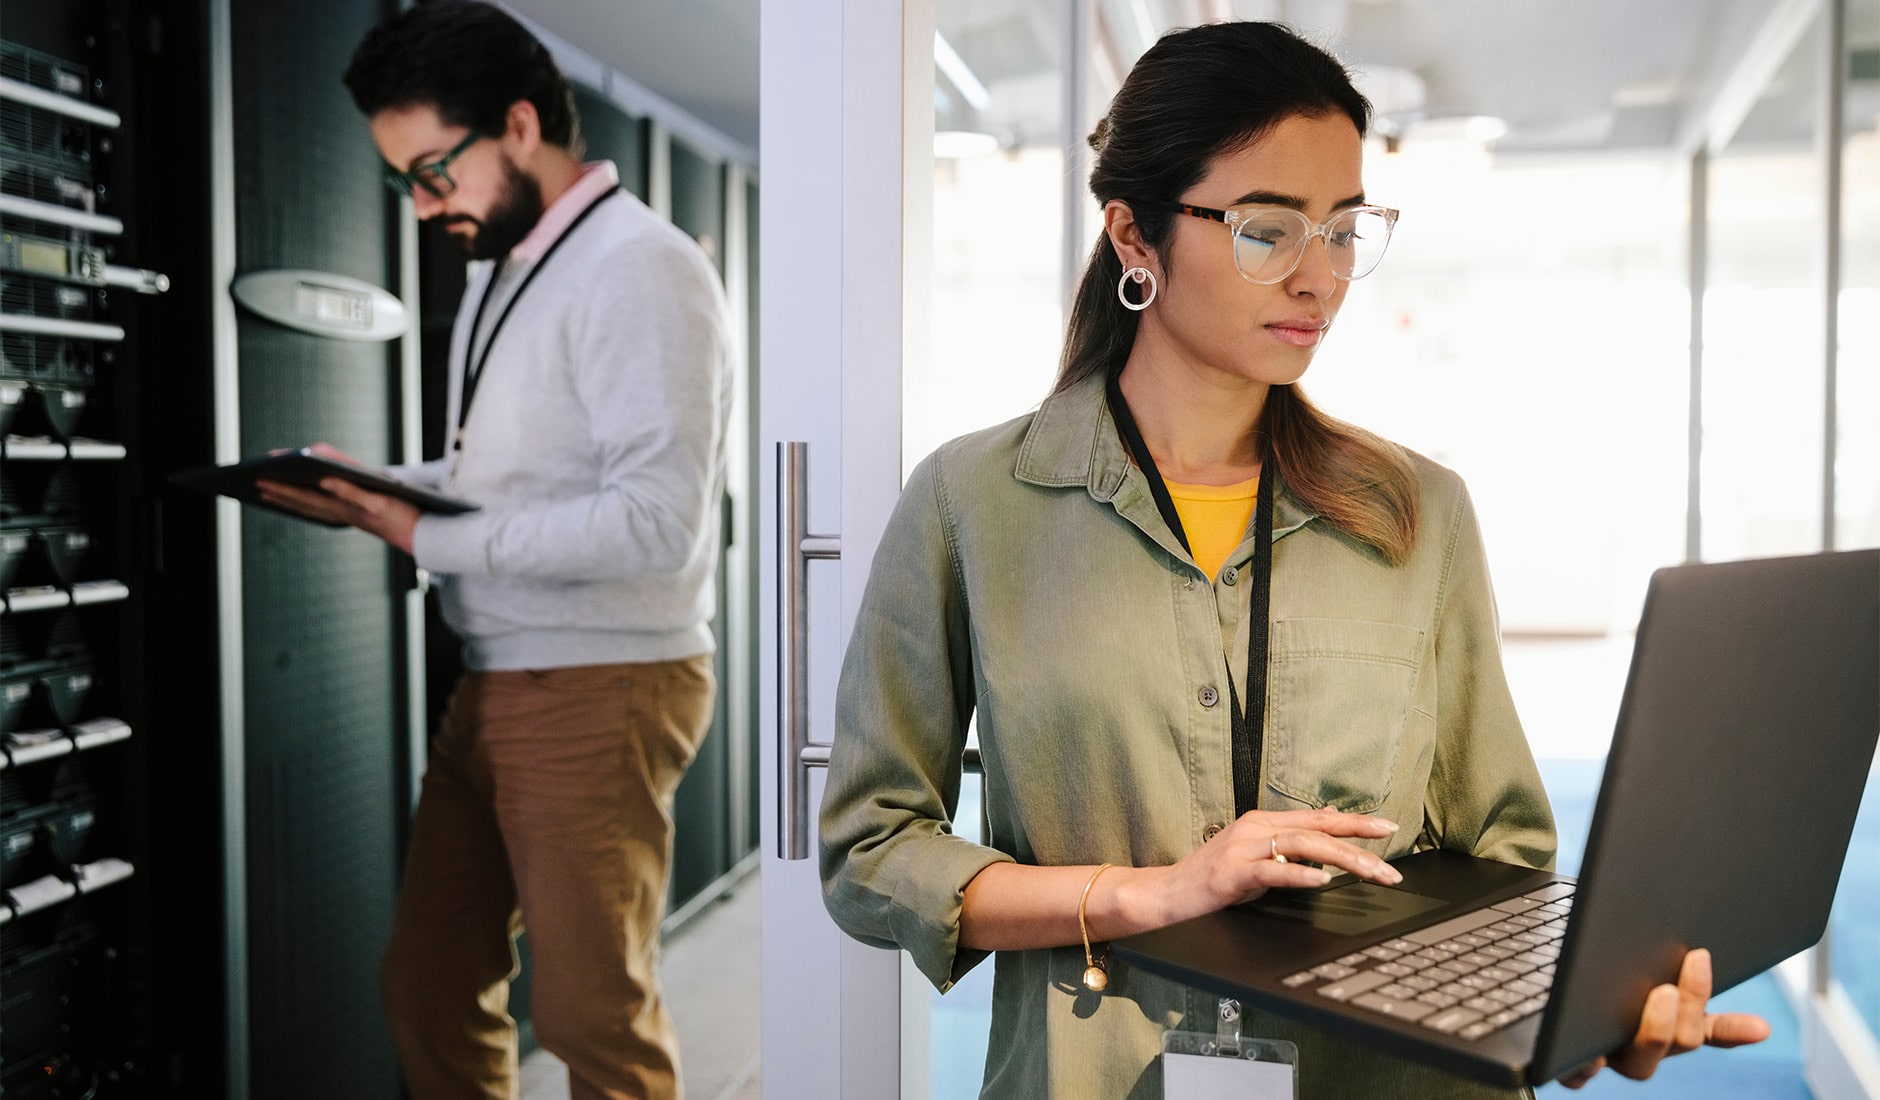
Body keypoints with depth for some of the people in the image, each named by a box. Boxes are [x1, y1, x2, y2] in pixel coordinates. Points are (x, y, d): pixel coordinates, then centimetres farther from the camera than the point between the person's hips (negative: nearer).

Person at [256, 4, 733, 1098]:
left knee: (590, 1011, 3)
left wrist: (434, 539, -19)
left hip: (600, 689, -8)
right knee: (429, 986, 14)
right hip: (493, 680, 8)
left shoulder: (642, 270, -14)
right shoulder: (501, 268, 15)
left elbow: (658, 516, -22)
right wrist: (368, 487, 4)